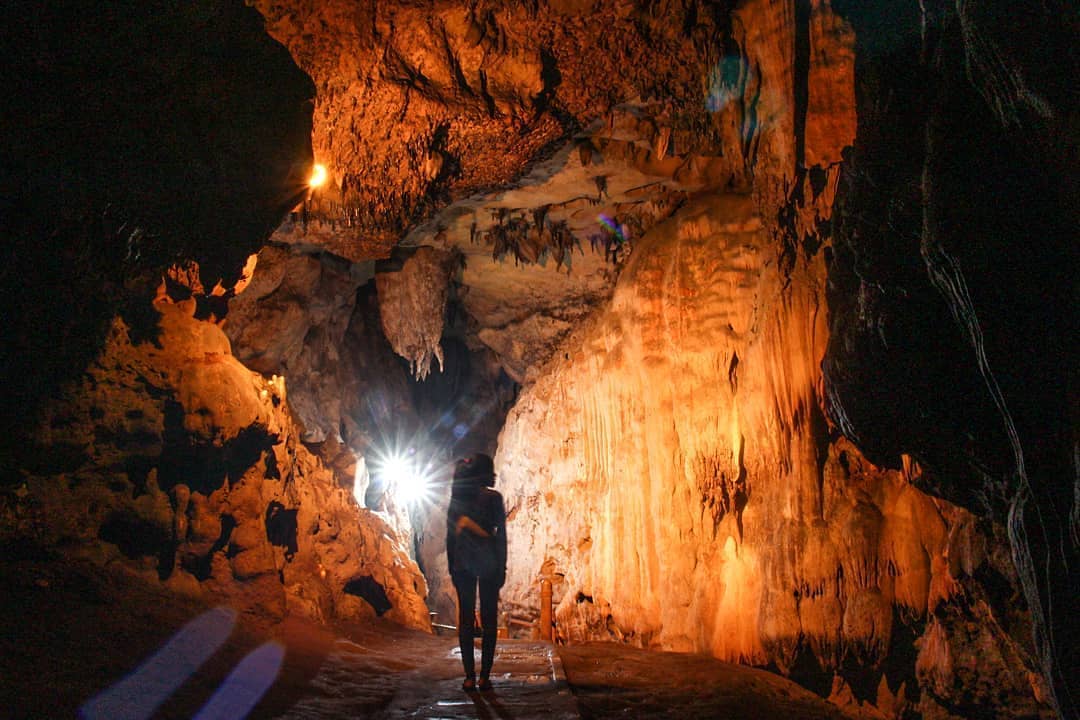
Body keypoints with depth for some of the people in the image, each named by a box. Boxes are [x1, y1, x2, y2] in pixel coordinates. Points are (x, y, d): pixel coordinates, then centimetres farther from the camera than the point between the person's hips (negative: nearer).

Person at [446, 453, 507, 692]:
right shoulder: (493, 498, -5)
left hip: (462, 564, 3)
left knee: (466, 619, 6)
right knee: (489, 619, 4)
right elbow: (501, 535, -6)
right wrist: (502, 567, 1)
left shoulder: (456, 499, 5)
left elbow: (450, 536, 6)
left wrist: (452, 567, 13)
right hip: (488, 562, -3)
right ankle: (485, 676, 3)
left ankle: (469, 677, 3)